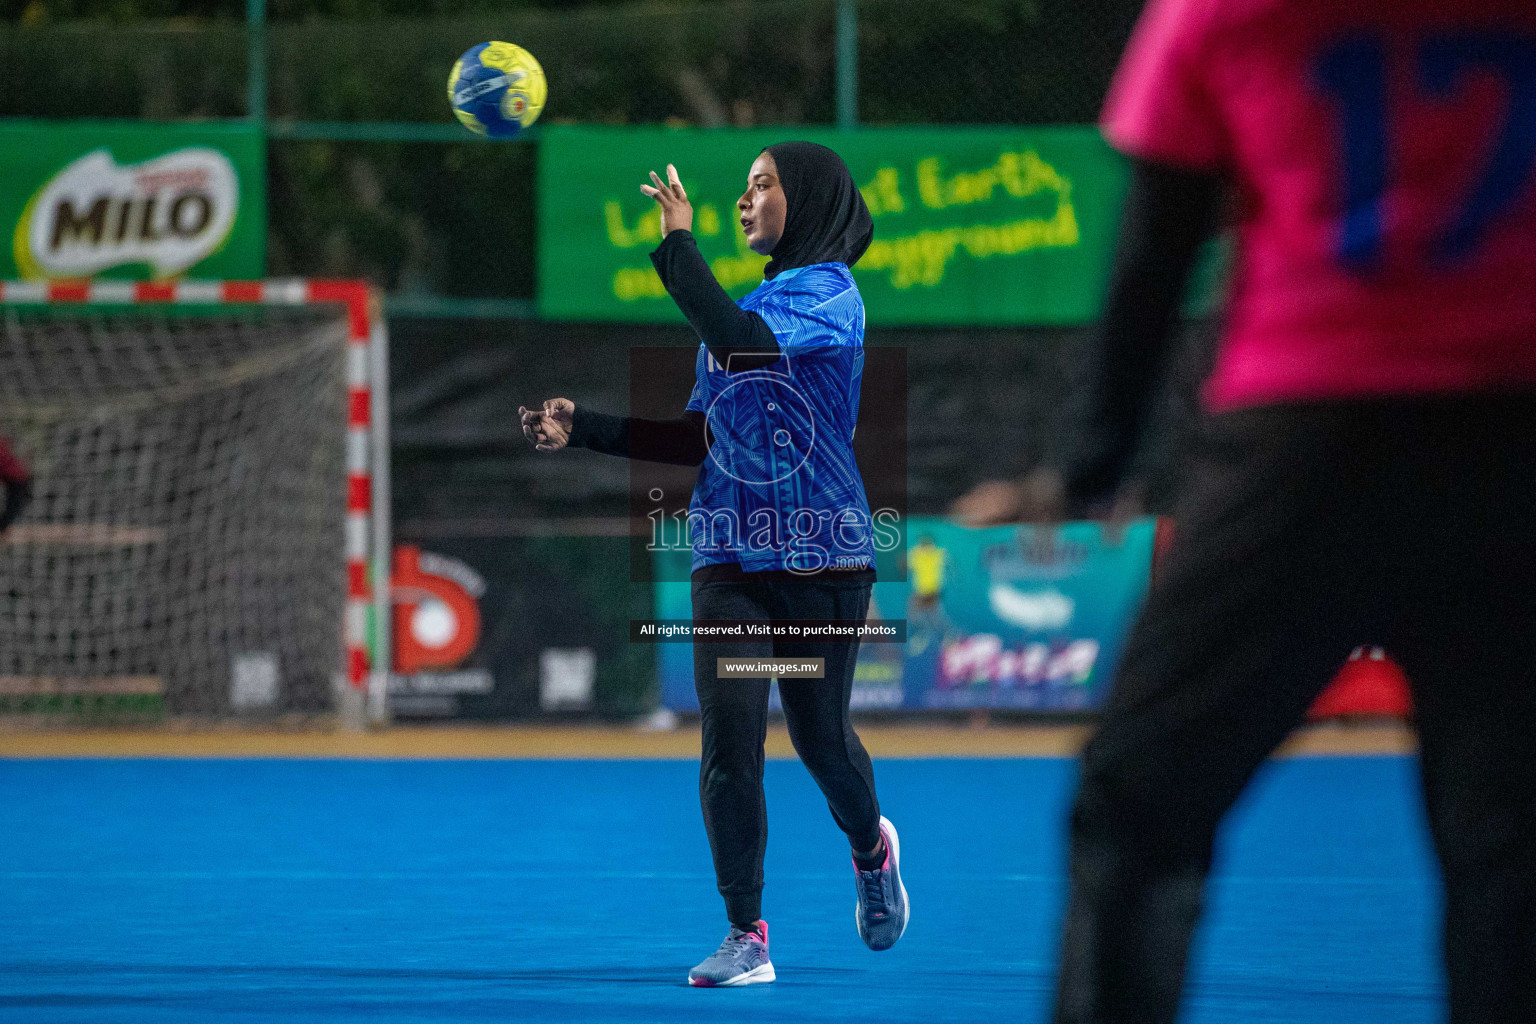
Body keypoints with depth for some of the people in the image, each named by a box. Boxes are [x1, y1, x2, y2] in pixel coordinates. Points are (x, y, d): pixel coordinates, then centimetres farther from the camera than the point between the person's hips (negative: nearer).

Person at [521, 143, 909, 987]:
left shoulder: (829, 294, -8)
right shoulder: (742, 305, 15)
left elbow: (739, 343, -27)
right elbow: (698, 439, 18)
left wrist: (677, 244, -18)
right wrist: (583, 430, 10)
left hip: (821, 560, -5)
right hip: (730, 557, 5)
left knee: (820, 736, 8)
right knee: (729, 742, -9)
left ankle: (871, 850, 41)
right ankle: (747, 937, -5)